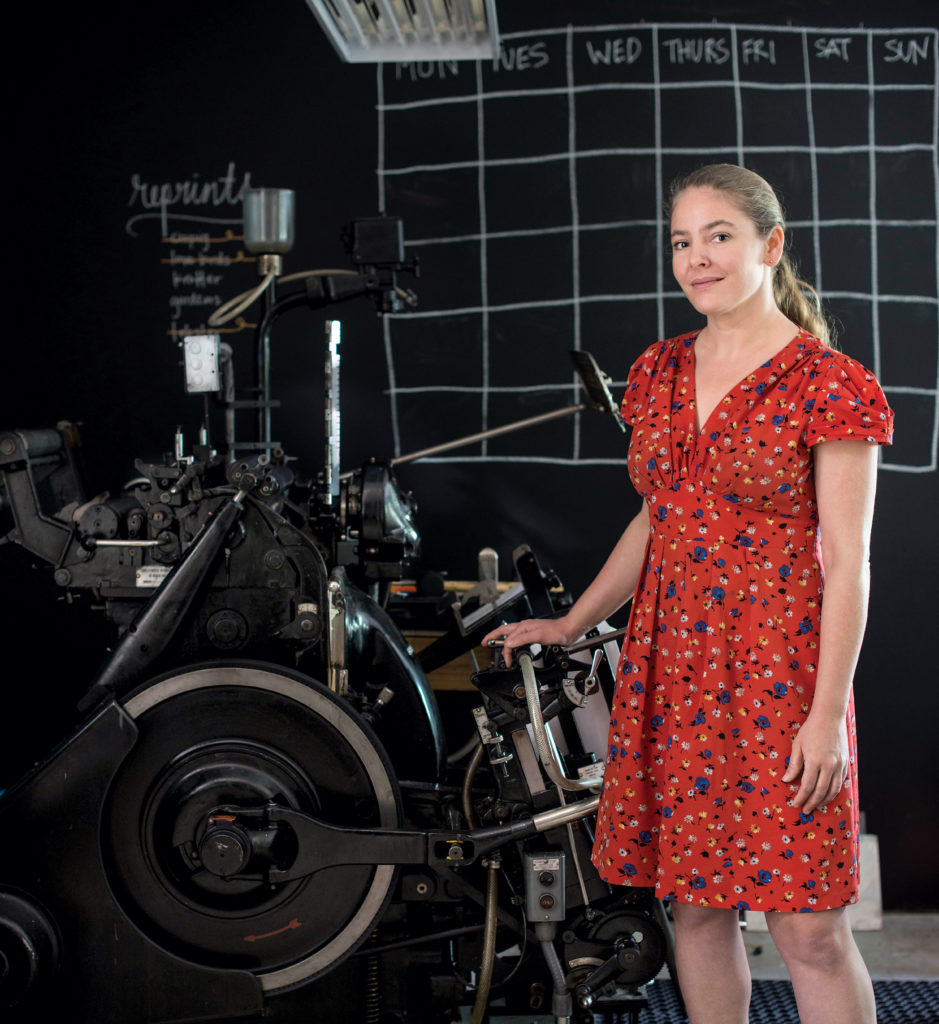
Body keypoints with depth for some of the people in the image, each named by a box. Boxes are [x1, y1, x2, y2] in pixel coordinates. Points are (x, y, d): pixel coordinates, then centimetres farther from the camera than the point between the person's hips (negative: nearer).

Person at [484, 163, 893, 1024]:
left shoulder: (829, 385, -8)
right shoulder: (660, 373, 11)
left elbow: (847, 563, -9)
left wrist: (827, 714, -13)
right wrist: (571, 625, 21)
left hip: (779, 670, -6)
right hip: (669, 667, 6)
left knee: (810, 928, -3)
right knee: (695, 904, 12)